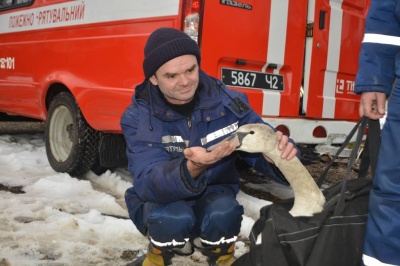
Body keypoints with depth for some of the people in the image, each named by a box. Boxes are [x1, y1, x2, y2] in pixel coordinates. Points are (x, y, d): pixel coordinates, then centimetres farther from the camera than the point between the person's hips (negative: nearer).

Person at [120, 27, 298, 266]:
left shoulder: (228, 102, -14)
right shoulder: (137, 118, -19)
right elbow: (148, 183, -31)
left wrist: (280, 152, -40)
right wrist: (191, 169, -52)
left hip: (213, 198, 2)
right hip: (161, 202, -1)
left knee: (223, 212, -32)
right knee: (174, 218, -35)